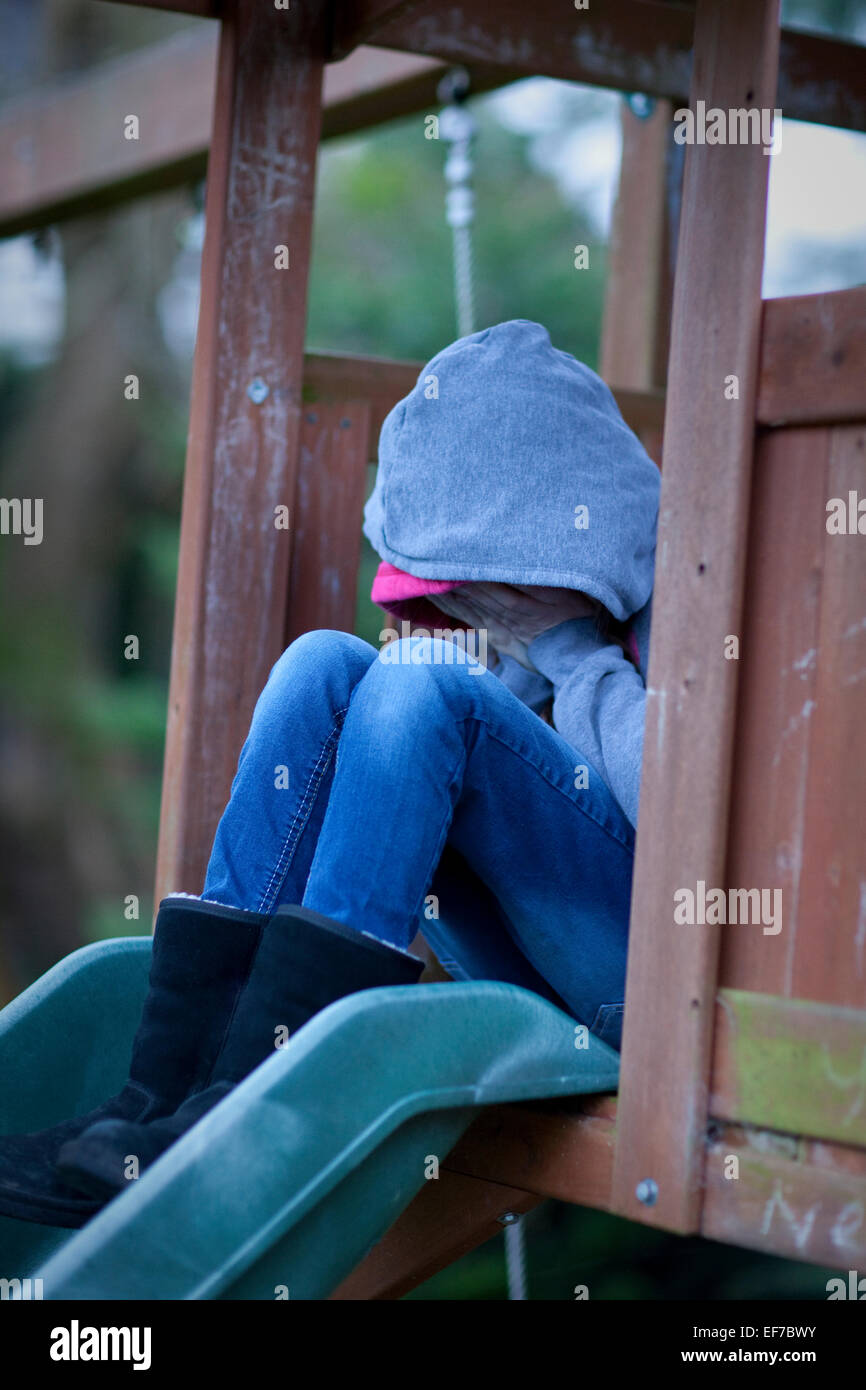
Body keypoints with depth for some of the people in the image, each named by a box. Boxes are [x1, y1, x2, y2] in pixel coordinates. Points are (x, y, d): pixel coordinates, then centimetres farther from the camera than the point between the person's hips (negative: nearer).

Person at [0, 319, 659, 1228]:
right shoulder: (547, 603, 11)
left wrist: (566, 643, -16)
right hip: (538, 977, 7)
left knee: (420, 690, -24)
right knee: (326, 666, -8)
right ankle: (164, 1089, -18)